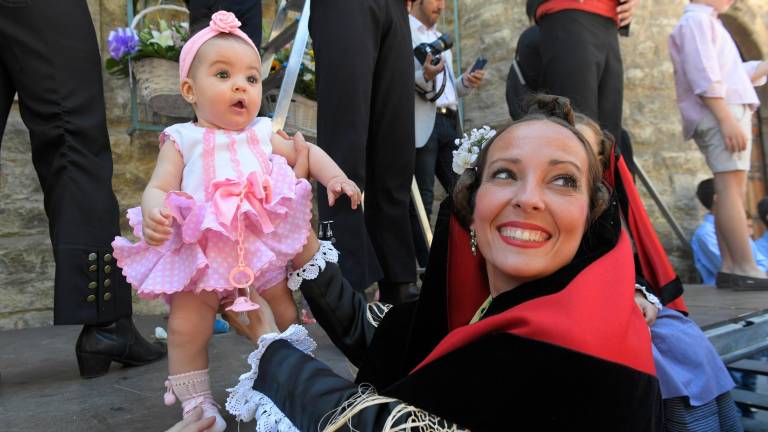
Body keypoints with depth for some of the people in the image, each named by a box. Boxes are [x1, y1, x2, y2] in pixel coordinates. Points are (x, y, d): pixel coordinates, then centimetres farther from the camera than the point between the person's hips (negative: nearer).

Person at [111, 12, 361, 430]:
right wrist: (153, 214, -31)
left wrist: (335, 177, 0)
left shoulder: (262, 135, 8)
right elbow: (158, 188, -8)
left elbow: (308, 153, 18)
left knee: (288, 316, 9)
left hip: (263, 249, 3)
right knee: (186, 329, -5)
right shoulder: (183, 141, -1)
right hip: (200, 254, -2)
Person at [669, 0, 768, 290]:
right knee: (730, 188, -16)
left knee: (733, 191, 4)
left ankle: (730, 267, 3)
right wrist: (727, 118, -22)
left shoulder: (708, 24, 29)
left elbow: (734, 74, 29)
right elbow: (704, 75, -15)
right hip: (720, 114, -10)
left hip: (731, 112, 10)